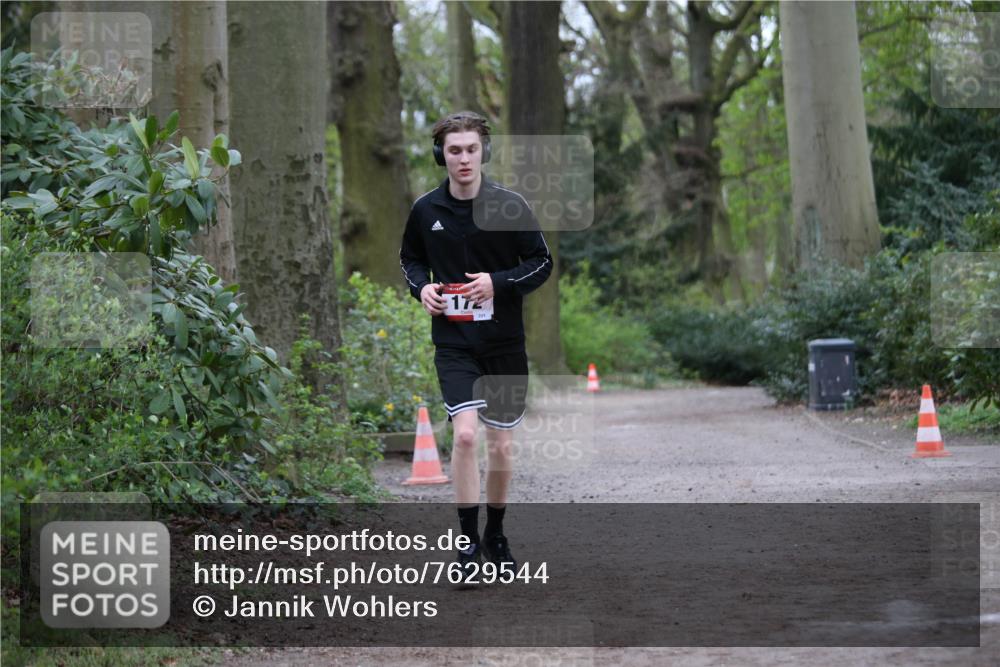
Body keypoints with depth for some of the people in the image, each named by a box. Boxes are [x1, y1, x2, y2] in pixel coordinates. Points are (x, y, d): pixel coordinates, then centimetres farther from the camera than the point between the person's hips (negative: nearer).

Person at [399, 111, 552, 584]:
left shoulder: (509, 206, -5)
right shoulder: (425, 210, 0)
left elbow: (542, 262, 0)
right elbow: (409, 259, 16)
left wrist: (498, 283, -15)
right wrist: (421, 287, -5)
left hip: (504, 341, 0)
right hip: (454, 342, 0)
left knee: (501, 447, 7)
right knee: (465, 434, -18)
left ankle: (495, 535, 28)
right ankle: (468, 540, -8)